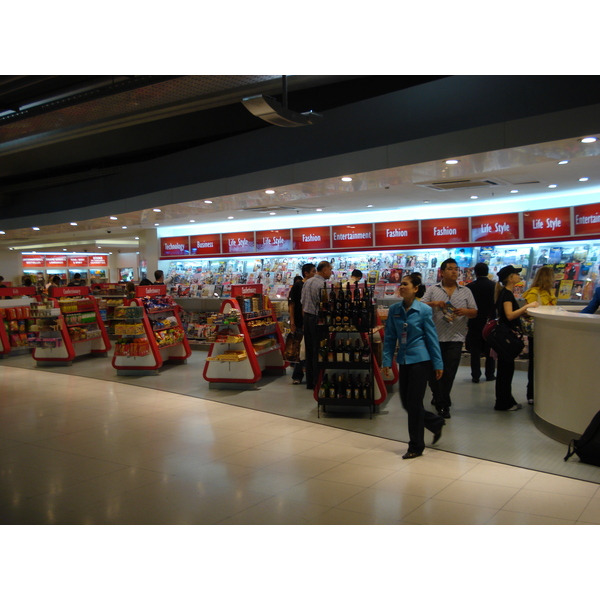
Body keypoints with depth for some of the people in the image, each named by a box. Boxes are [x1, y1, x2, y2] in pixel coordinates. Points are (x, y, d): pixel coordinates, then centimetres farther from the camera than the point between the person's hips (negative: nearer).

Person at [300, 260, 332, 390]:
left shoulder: (307, 282, 10)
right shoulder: (322, 284, -16)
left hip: (307, 317, 8)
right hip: (317, 318, -8)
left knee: (309, 350, 12)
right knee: (318, 351, -2)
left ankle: (310, 382, 19)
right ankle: (317, 383, 3)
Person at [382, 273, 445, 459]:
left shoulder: (424, 310, -10)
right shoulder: (394, 309, 2)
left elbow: (432, 337, -6)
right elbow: (390, 337, 5)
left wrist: (438, 364, -5)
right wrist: (387, 361, 1)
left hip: (420, 360, -5)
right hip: (403, 360, 5)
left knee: (414, 403, -2)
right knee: (406, 402, 11)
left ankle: (416, 447, 14)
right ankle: (436, 423, 36)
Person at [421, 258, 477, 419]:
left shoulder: (466, 291, 10)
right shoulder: (432, 290, 5)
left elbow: (474, 313, 9)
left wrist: (465, 311, -13)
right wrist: (434, 303, -17)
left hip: (455, 338, 0)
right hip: (435, 337, 0)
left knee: (449, 373, 1)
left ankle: (440, 400, 16)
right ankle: (442, 403, 26)